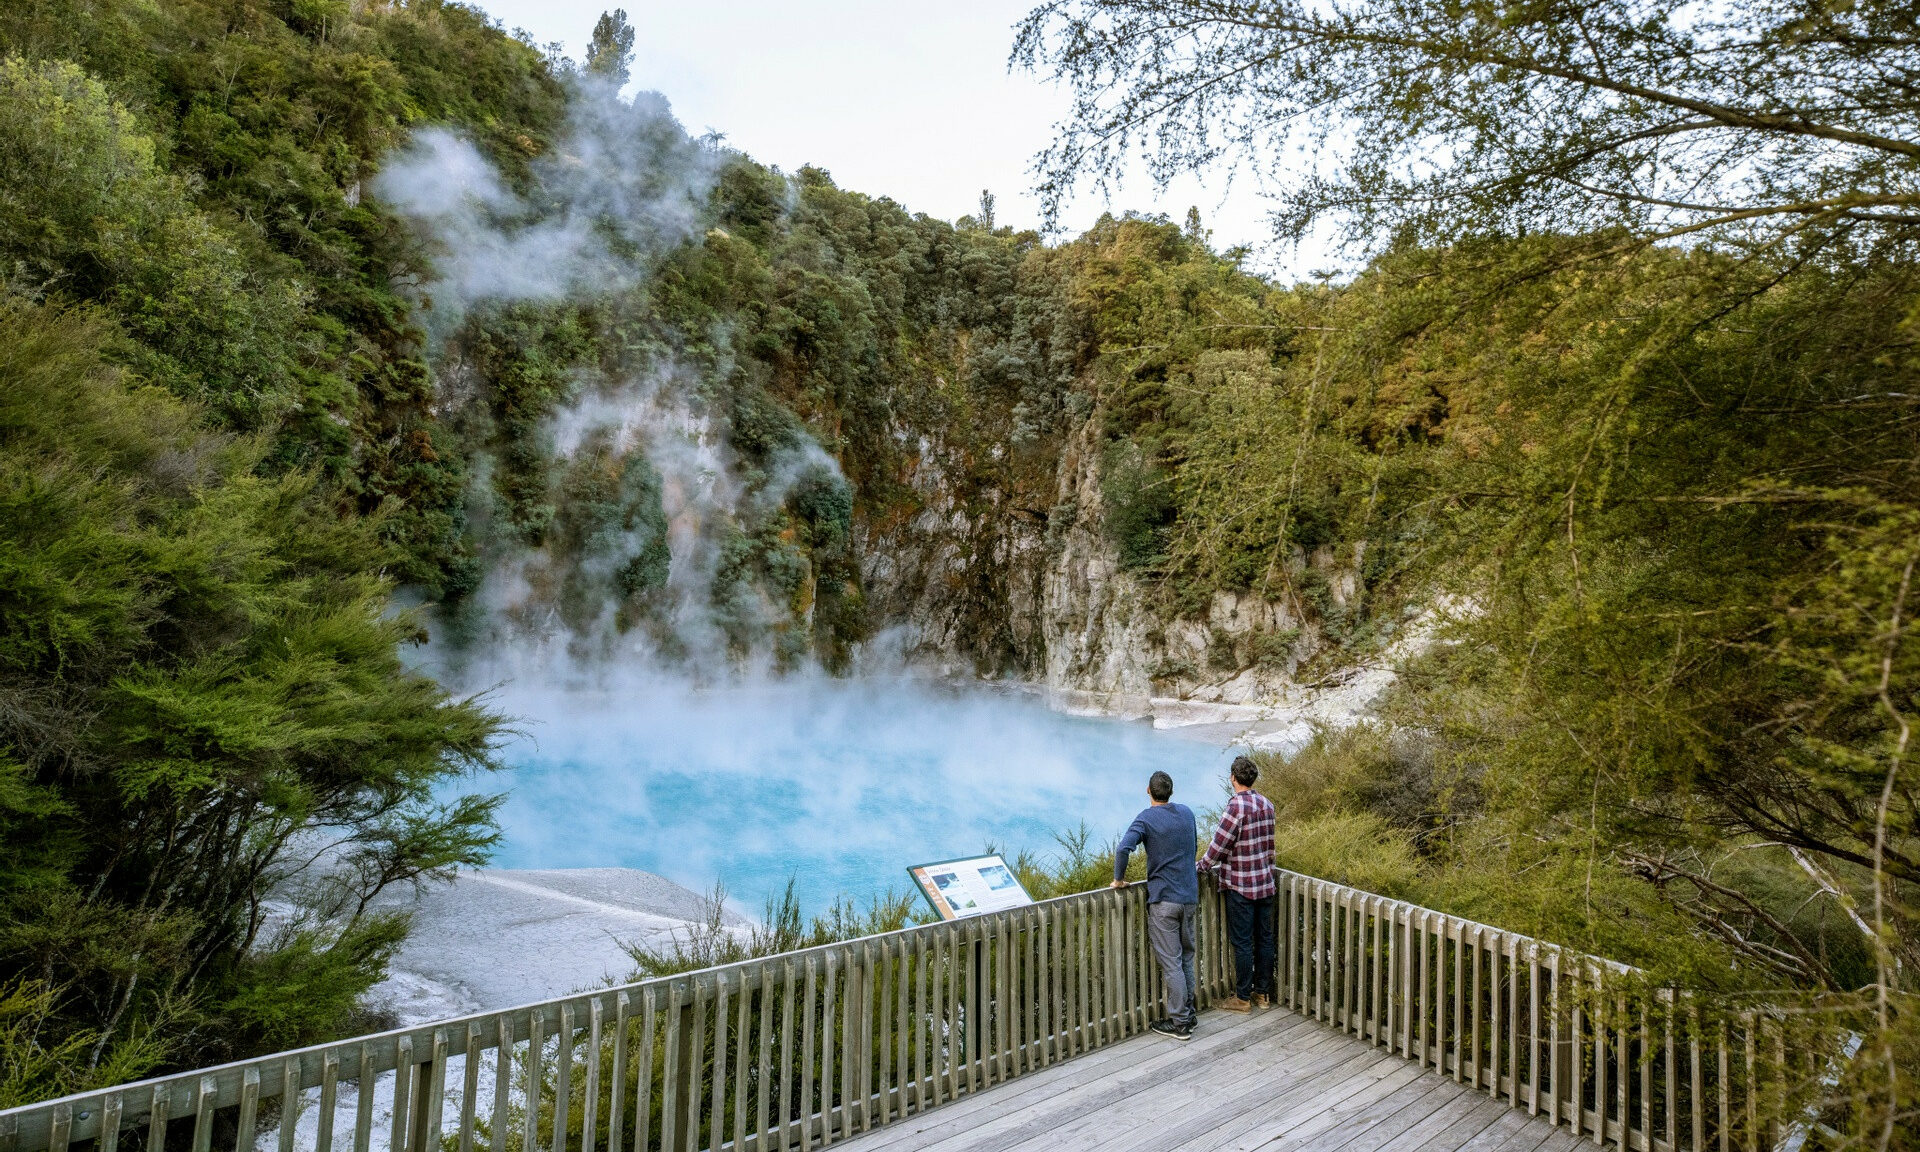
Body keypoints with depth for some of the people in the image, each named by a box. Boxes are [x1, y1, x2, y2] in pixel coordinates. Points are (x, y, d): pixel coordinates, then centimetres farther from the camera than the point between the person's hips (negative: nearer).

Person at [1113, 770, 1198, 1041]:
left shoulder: (1147, 818, -14)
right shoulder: (1187, 813, 5)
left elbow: (1123, 849, -26)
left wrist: (1118, 879, -11)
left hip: (1164, 899, -6)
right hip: (1190, 896, 6)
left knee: (1171, 963, 2)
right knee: (1187, 958, 17)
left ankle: (1179, 1023, 8)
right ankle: (1188, 1013, 26)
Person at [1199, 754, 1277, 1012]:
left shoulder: (1236, 806, -20)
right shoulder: (1266, 804, 3)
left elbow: (1219, 845, -18)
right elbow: (1269, 845, 12)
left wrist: (1203, 866, -3)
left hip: (1241, 887, -7)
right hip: (1265, 883, 7)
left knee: (1242, 943, 3)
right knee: (1264, 939, 14)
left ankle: (1242, 998, 12)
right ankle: (1263, 993, 25)